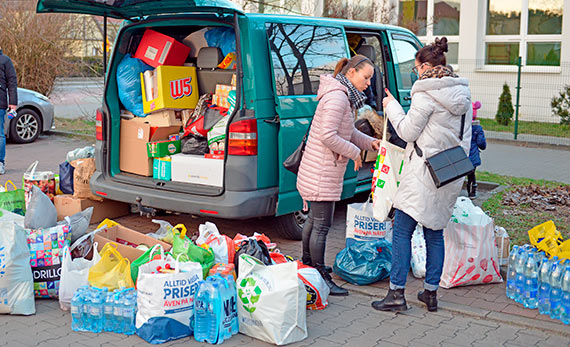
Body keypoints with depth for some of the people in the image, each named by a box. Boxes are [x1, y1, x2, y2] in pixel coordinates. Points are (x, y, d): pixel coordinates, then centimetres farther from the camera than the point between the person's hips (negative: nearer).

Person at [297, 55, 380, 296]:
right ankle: (320, 277, 5)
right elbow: (328, 136, -25)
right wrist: (354, 153, -14)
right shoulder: (337, 97, -19)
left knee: (314, 220, 21)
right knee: (322, 225, -3)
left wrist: (370, 143, 5)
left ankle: (308, 264, 35)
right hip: (322, 173, -11)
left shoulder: (346, 97, 14)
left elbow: (348, 132, 20)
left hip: (320, 171, 11)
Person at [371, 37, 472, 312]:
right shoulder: (463, 93, 12)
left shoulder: (426, 93, -13)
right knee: (435, 232, 14)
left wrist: (391, 106, 4)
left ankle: (397, 293, 0)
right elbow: (464, 136, 17)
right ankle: (431, 292, 19)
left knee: (402, 231, -1)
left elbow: (408, 131, -9)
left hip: (423, 174, -8)